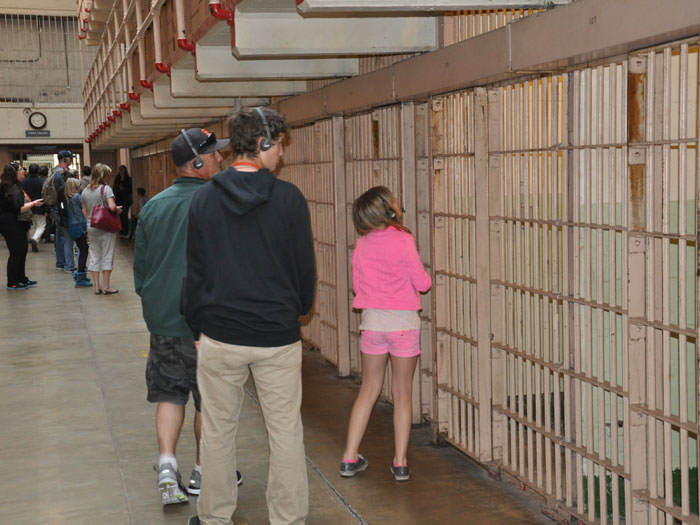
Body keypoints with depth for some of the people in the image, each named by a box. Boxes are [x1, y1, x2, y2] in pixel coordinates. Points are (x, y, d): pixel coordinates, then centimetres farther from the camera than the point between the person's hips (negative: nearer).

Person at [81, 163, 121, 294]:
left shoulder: (85, 191, 8)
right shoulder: (106, 189, -12)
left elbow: (84, 211, 12)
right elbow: (112, 207, -23)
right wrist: (118, 210, -3)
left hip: (91, 228, 6)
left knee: (94, 257, 11)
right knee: (107, 256, 2)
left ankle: (96, 286, 10)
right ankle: (106, 287, 4)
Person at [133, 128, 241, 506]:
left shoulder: (153, 206, 5)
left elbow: (140, 267, 11)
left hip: (161, 320, 5)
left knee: (169, 393, 15)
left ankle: (167, 464, 2)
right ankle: (203, 473, 21)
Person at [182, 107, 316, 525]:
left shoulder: (204, 198, -2)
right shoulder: (289, 198, -9)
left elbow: (195, 269, 3)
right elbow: (306, 267, -1)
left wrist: (198, 321, 15)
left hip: (220, 335, 2)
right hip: (278, 335, -2)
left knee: (218, 431, 13)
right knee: (286, 432, 8)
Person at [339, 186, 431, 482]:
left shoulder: (361, 245, 0)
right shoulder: (403, 241, -13)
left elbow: (358, 285, 8)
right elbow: (423, 283, -8)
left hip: (372, 321, 4)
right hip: (404, 323, -4)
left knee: (368, 391, 14)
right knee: (402, 394, 8)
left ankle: (350, 458, 15)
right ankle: (400, 463, 11)